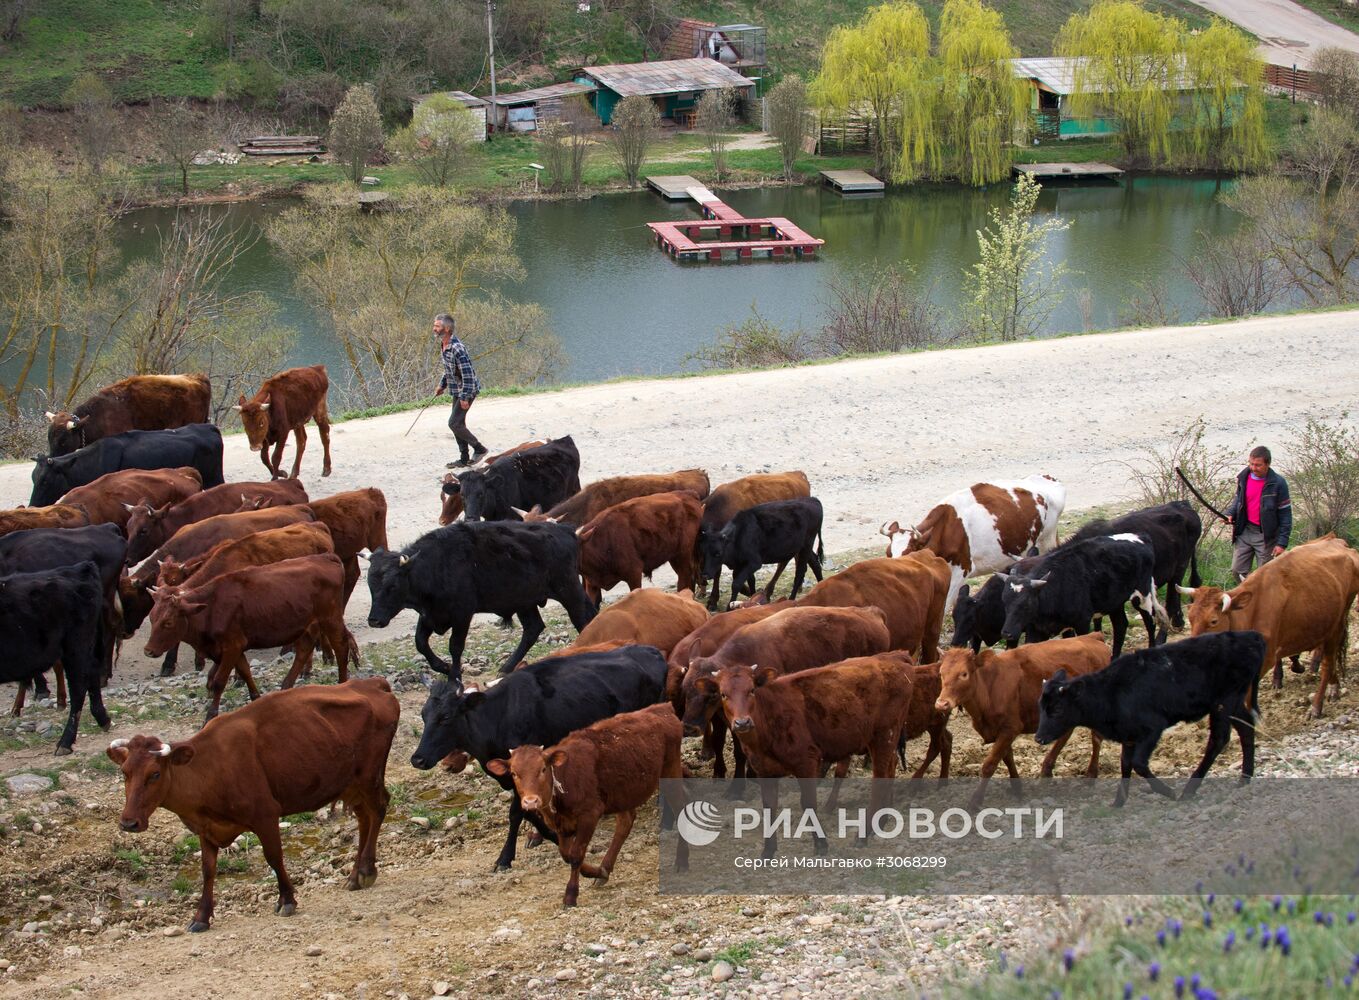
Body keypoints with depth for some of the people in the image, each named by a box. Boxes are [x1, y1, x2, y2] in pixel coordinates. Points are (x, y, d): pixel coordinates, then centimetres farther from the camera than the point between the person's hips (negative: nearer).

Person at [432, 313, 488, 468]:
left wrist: (465, 397, -26)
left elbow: (467, 373, -27)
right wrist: (442, 385, 19)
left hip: (467, 390, -9)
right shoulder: (443, 345, 5)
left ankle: (479, 449, 4)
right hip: (457, 390, 9)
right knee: (458, 424, 11)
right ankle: (464, 459, 19)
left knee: (454, 423, -10)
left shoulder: (457, 348, -26)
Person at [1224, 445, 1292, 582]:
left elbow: (1285, 515, -10)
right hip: (1244, 531, 5)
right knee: (1238, 570, 5)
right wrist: (1231, 513, -2)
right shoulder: (1243, 478, 0)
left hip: (1266, 536, -5)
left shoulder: (1277, 483, -14)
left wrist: (1282, 543, -14)